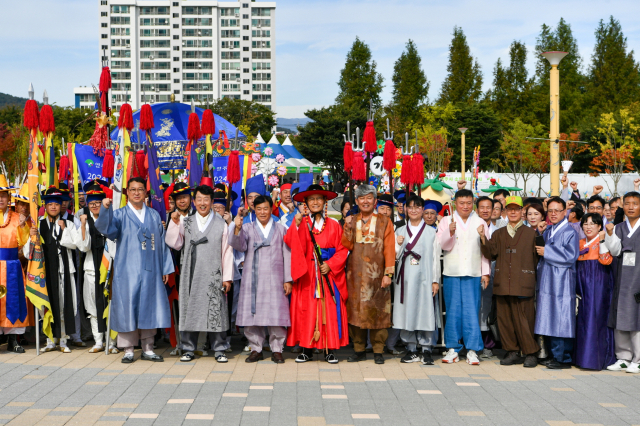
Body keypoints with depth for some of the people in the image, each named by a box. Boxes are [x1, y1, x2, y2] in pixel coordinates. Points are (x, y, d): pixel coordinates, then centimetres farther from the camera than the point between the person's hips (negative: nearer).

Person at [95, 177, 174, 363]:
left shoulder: (154, 215, 13)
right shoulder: (120, 215, 4)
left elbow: (162, 242, 13)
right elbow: (105, 227, -16)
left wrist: (166, 268, 8)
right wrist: (105, 209, -34)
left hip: (150, 271, 3)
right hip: (127, 271, -3)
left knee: (149, 308, 5)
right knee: (127, 308, -1)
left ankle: (147, 349, 15)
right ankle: (128, 350, 8)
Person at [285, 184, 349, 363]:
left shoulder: (333, 225, 8)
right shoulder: (301, 223, 7)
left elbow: (342, 249, 4)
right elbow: (291, 244, -9)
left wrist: (330, 265, -9)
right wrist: (296, 226, -20)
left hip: (329, 274, 0)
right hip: (307, 276, 0)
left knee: (329, 311, -1)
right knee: (306, 311, 0)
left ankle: (330, 350, 5)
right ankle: (307, 349, 8)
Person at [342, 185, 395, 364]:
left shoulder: (384, 222, 6)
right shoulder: (351, 221, 13)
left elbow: (389, 249, 0)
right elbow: (347, 246, 3)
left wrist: (388, 274, -7)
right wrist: (348, 228, -10)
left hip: (376, 274, -2)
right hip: (356, 274, 2)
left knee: (378, 311, -3)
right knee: (356, 310, 2)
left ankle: (378, 351, 5)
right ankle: (359, 350, 11)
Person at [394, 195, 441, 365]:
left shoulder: (431, 232, 5)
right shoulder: (400, 231, 12)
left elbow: (436, 257, 3)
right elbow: (395, 257, 12)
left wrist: (435, 280, -3)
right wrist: (398, 245, -8)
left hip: (424, 277, -2)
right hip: (405, 278, 2)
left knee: (426, 311, -4)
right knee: (407, 311, 2)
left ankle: (426, 350, 3)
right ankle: (411, 349, 10)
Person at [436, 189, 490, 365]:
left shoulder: (480, 223, 11)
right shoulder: (446, 221, 8)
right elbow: (443, 245, 0)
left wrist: (485, 272, 3)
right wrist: (450, 232, -19)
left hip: (473, 274, 0)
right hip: (452, 273, 0)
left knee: (472, 312, -4)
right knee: (453, 311, 3)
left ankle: (472, 349, 1)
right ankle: (453, 348, 12)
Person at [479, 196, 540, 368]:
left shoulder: (531, 233, 7)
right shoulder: (498, 234, 15)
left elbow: (537, 258, 6)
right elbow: (491, 254, 4)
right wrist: (483, 238, -9)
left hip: (523, 283, -4)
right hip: (502, 283, 4)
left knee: (524, 319, -5)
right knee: (505, 318, 4)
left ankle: (531, 353, 5)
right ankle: (512, 352, 14)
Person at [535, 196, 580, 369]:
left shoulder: (570, 232, -6)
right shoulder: (547, 231, 16)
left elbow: (571, 256, -15)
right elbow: (537, 248, 20)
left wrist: (547, 251, -11)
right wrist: (539, 233, 5)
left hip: (561, 282, -7)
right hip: (546, 282, 7)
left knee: (560, 320, -7)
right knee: (549, 320, 9)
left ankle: (564, 358, -1)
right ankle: (554, 354, 17)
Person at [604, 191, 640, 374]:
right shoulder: (618, 228, 11)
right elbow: (615, 251, -2)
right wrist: (610, 233, -12)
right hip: (623, 278, 4)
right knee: (620, 319, 5)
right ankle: (623, 358, 15)